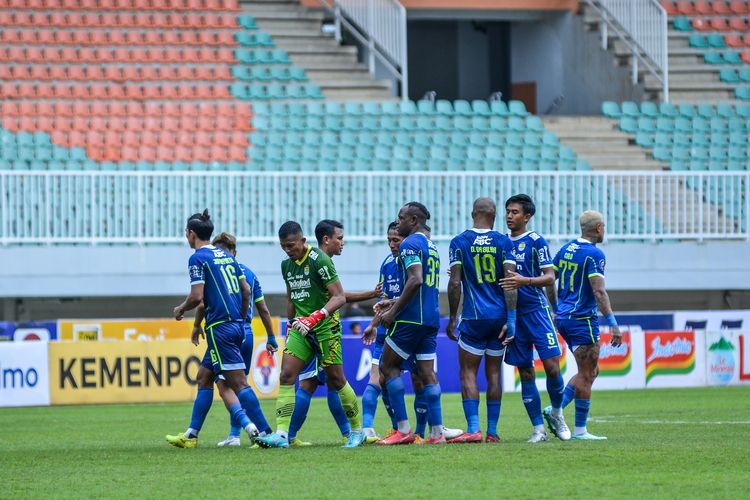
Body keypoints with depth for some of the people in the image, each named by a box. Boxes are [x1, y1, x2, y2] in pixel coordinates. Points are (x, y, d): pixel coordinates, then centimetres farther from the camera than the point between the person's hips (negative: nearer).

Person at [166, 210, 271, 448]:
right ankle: (191, 435, 17)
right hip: (236, 326, 9)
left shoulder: (198, 258, -7)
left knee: (238, 382, -11)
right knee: (204, 377, 15)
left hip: (219, 327, -9)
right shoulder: (227, 256, 16)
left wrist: (181, 309, 5)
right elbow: (246, 291, 16)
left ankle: (264, 432, -16)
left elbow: (197, 297, -14)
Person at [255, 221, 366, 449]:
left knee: (336, 380, 0)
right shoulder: (287, 265, 9)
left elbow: (339, 297, -18)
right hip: (300, 327, 6)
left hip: (325, 327, -6)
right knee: (286, 375, -9)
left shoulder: (319, 260, -14)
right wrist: (290, 326, 23)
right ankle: (281, 434, -15)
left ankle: (357, 430, 17)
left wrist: (315, 317, -29)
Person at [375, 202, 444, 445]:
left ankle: (403, 429, -5)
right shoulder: (431, 246, 19)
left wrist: (393, 312, -17)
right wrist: (394, 302, 25)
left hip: (411, 318, -8)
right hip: (431, 318, 8)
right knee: (427, 372, 6)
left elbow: (416, 281, -22)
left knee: (388, 366, 1)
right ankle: (437, 432, 0)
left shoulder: (410, 244, -10)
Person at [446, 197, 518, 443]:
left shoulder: (459, 242, -2)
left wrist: (452, 318, 4)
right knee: (494, 374, 10)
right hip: (500, 316, 3)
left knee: (468, 373, 1)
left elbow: (455, 283, -5)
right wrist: (511, 319, -4)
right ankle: (492, 431, 10)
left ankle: (473, 429, -11)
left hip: (474, 317, -3)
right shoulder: (503, 242, 2)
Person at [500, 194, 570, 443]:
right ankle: (539, 429, 7)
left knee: (552, 366, -11)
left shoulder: (535, 241, -4)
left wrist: (525, 281, -27)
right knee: (525, 373, 3)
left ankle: (557, 413, 14)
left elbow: (550, 277, -10)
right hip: (511, 314, 5)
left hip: (536, 310, -5)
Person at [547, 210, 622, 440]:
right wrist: (613, 324, -21)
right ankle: (579, 430, -1)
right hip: (582, 319, -8)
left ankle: (556, 409, 6)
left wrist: (556, 309, 26)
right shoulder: (594, 254, -13)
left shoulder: (566, 249, 11)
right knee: (586, 375, -2)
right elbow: (599, 292, -21)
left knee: (590, 371, 16)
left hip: (564, 318, 8)